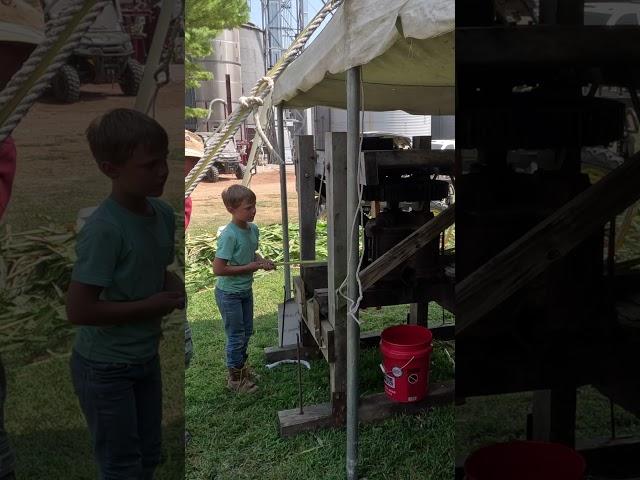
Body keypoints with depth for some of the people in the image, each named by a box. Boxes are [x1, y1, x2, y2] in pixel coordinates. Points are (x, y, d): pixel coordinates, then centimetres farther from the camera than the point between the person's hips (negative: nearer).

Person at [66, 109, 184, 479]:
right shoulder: (104, 229, -27)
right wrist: (148, 308, -20)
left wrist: (174, 287, -9)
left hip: (146, 358, 7)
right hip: (105, 368, -7)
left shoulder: (163, 214, -4)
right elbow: (78, 310, -27)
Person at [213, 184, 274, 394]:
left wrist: (262, 261, -5)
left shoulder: (253, 229, -4)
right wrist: (248, 267, -23)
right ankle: (235, 378, 25)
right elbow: (218, 269, -28)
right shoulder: (229, 235, -28)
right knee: (236, 336, 7)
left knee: (247, 332, 22)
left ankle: (241, 365, 44)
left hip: (245, 290, 8)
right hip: (229, 294, -7)